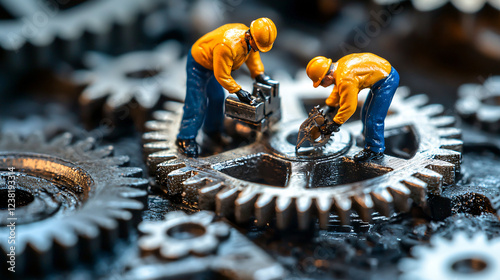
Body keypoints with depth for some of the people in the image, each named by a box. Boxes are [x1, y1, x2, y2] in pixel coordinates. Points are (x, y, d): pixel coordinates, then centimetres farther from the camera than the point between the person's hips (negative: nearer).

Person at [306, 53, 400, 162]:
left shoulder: (346, 80, -29)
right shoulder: (339, 66, 1)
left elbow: (348, 107, -22)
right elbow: (338, 91, 20)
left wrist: (335, 123, -11)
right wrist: (328, 105, 24)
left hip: (387, 80, -10)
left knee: (373, 118, -6)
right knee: (366, 114, 19)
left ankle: (375, 150, 7)